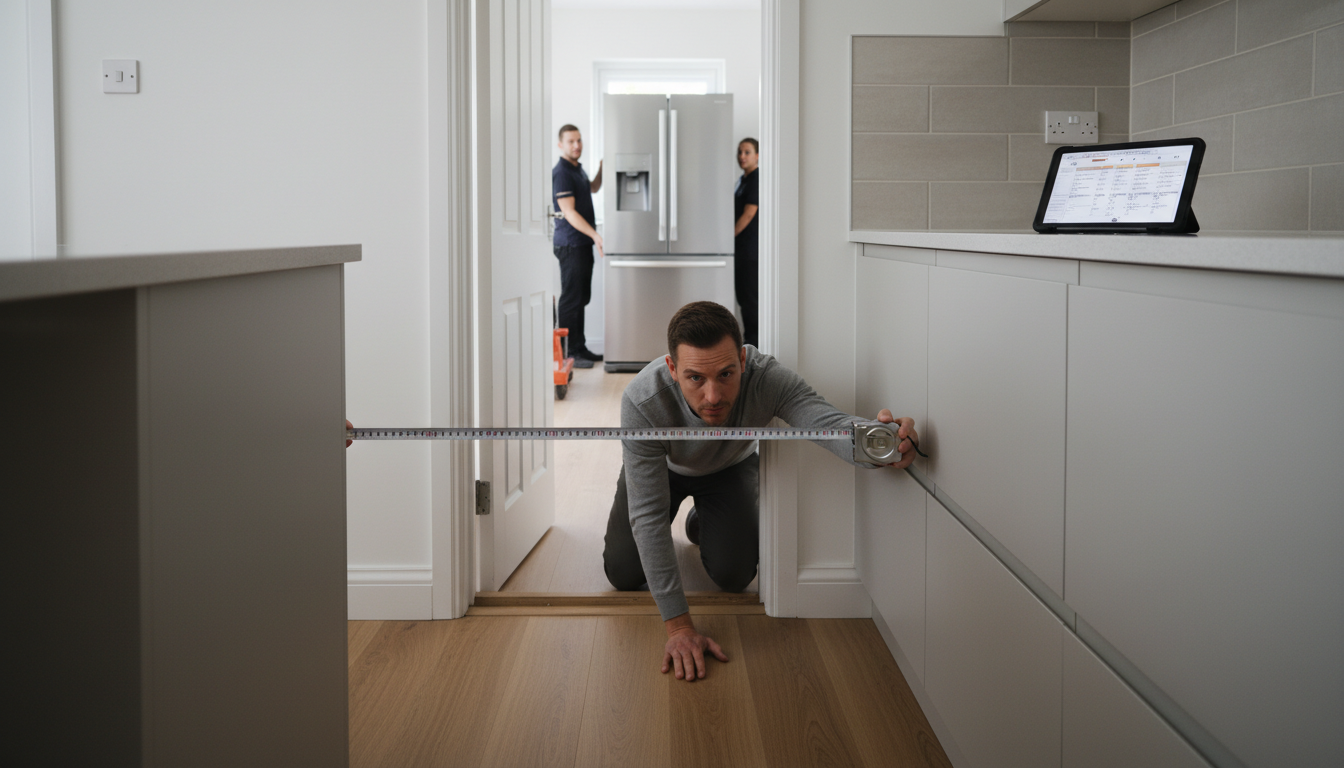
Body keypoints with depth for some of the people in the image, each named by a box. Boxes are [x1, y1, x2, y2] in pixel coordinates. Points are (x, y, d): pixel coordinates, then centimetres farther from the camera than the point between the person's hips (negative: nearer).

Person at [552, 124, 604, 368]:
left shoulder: (577, 168, 14)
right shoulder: (561, 172, -15)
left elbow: (592, 188, 35)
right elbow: (569, 212, -21)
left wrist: (601, 170, 16)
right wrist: (595, 235, -28)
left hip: (583, 242, 10)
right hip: (570, 244, -9)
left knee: (582, 298, 13)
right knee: (571, 299, -7)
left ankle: (580, 348, 20)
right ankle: (568, 353, -3)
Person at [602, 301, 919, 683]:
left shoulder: (767, 378, -41)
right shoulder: (642, 401, -43)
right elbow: (648, 514, -40)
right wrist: (678, 626, -43)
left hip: (731, 467, 1)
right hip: (663, 468, -1)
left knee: (734, 576, -11)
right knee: (624, 572, -7)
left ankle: (702, 523, 24)